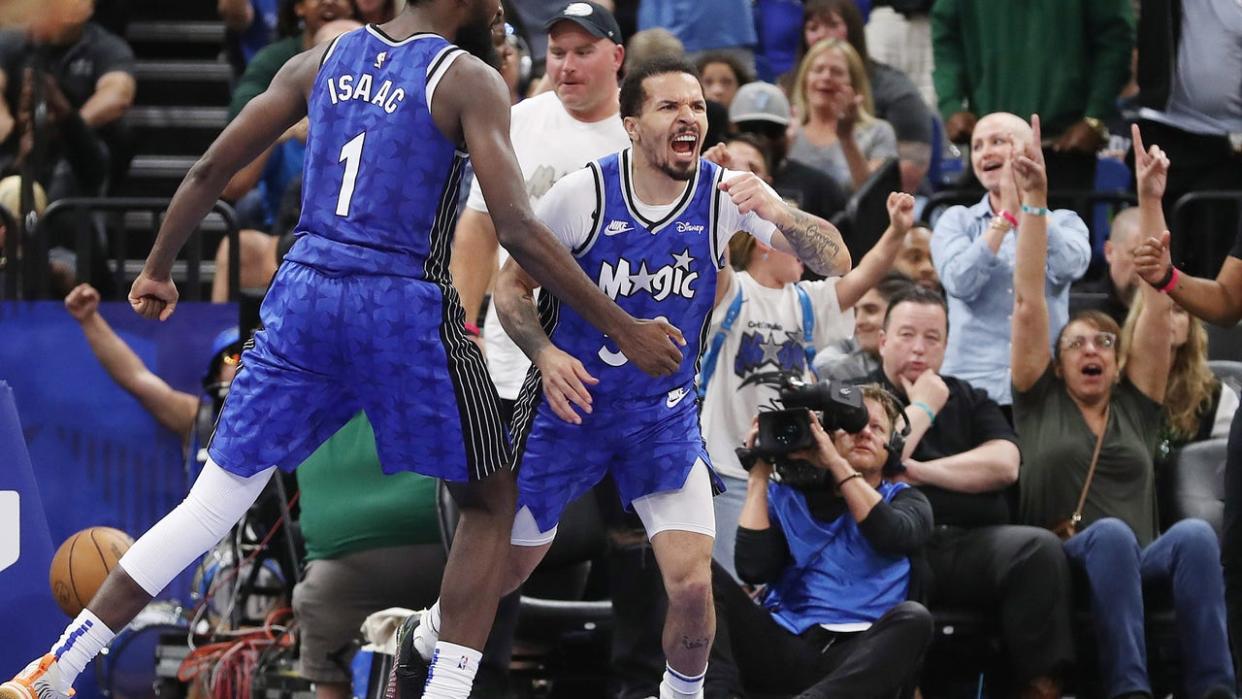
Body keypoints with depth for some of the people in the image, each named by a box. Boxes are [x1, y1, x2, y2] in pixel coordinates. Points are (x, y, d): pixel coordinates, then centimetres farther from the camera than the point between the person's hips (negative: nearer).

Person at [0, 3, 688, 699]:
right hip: (405, 311, -5)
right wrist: (623, 328, -9)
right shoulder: (470, 81, -3)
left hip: (304, 297, 5)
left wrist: (158, 269, 28)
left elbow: (211, 170, 13)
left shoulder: (321, 61, 12)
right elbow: (516, 228, -13)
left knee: (212, 503, 11)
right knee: (491, 500, 14)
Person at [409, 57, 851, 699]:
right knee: (509, 563, 12)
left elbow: (836, 262, -19)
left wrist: (780, 215, -39)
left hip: (664, 416, 1)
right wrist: (545, 353, -23)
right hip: (569, 400, -1)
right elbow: (511, 285, -5)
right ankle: (432, 634, 45)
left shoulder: (727, 194, -13)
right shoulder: (582, 194, -17)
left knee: (692, 583, -14)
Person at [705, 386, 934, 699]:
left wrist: (837, 463, -6)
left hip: (858, 657, -2)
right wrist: (759, 477, 7)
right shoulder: (788, 497, 21)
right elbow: (754, 568, 3)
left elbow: (894, 535, -7)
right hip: (786, 644, 2)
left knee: (912, 617, -34)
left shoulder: (904, 500, 19)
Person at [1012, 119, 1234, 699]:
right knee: (1110, 533, -37)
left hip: (1141, 564, 2)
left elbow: (1157, 299, 15)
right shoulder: (1040, 403, 17)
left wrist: (1151, 200, 10)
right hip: (1062, 565, -2)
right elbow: (1028, 301, 9)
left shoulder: (1137, 406, 22)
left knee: (1194, 533, -32)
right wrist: (1033, 201, 3)